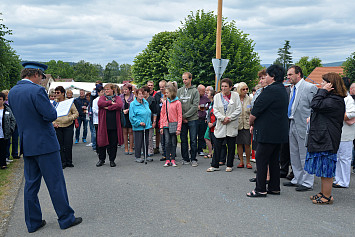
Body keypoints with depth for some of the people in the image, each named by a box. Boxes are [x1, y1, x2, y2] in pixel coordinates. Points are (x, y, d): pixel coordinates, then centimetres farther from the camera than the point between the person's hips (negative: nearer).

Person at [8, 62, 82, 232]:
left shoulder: (12, 92, 8)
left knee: (31, 184, 13)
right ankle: (66, 218, 13)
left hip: (27, 144, 8)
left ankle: (33, 222, 22)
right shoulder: (37, 90, -18)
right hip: (44, 143, -8)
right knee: (56, 183, 2)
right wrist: (52, 108, 0)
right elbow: (51, 115, -20)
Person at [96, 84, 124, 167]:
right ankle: (101, 159, 20)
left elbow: (120, 105, -11)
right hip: (104, 124, 1)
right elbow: (100, 103, -10)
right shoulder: (102, 98, 13)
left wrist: (108, 107, -12)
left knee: (113, 143, 3)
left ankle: (112, 160, 15)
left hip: (114, 125, 0)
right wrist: (111, 102, -10)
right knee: (102, 141, 4)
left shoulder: (117, 98, 11)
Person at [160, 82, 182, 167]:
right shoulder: (165, 102, 8)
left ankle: (172, 160, 11)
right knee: (167, 142, -1)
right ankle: (167, 160, 5)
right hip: (166, 125, 3)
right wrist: (161, 127, 5)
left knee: (173, 143, 4)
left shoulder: (177, 102, -4)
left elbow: (179, 116, -5)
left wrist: (178, 128, -10)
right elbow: (162, 115, 11)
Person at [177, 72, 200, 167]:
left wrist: (185, 116, -13)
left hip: (192, 119, -3)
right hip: (182, 119, 3)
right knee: (183, 140, 8)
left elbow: (195, 106, -9)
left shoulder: (195, 91, -2)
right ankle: (185, 159, 18)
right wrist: (181, 117, -6)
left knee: (193, 140, 0)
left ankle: (193, 159, 10)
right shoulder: (179, 91, 9)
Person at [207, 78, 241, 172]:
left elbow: (239, 109, -3)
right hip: (220, 125, 1)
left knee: (231, 146, 6)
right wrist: (223, 118, -15)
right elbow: (215, 110, 0)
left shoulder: (235, 95, 2)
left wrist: (229, 118, -13)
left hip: (232, 125, -1)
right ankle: (215, 165, 9)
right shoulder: (217, 96, 7)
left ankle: (229, 165, 18)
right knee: (217, 145, 0)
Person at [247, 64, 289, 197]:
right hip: (279, 132, 10)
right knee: (274, 160, 15)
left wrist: (251, 123, 3)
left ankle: (260, 189, 4)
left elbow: (256, 111, -15)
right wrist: (255, 123, 15)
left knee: (261, 160, -2)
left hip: (268, 132, -10)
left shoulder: (270, 90, -18)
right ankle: (274, 188, 23)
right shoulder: (282, 89, 14)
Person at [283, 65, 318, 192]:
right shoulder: (292, 89, 14)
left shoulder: (310, 87, -12)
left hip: (304, 126, -9)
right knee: (294, 155, 16)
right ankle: (297, 180, 29)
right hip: (293, 125, 9)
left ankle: (307, 183, 12)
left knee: (305, 156, 0)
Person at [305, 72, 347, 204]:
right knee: (323, 169, 16)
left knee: (326, 169, -2)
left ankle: (327, 197, 7)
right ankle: (323, 193, 26)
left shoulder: (334, 101, -16)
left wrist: (323, 91, -17)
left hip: (326, 140, -11)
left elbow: (315, 105, -24)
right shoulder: (331, 98, 17)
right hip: (322, 138, 11)